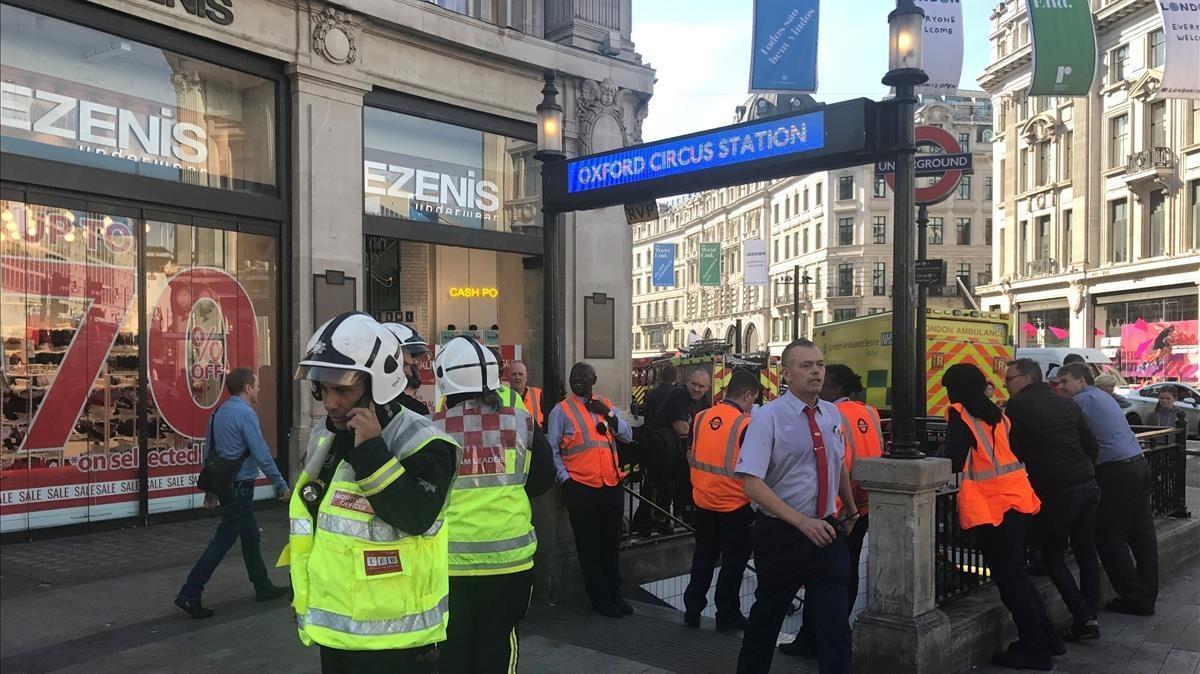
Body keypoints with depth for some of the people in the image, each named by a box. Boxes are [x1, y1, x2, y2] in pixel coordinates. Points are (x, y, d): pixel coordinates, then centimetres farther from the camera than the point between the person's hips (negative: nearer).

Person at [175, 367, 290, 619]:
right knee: (223, 541, -4)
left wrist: (211, 490, 21)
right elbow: (262, 455, -19)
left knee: (250, 535, 16)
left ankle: (263, 587, 25)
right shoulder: (245, 413, -16)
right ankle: (189, 595, -2)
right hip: (239, 485, -9)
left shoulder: (220, 412, 11)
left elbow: (209, 452, 15)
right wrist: (281, 485, -10)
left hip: (224, 483, 9)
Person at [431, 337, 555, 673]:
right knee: (498, 641, 15)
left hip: (450, 560, -1)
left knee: (453, 646, 13)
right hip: (508, 556, 1)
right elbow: (543, 480, 5)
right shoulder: (520, 422, -5)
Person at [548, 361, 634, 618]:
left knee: (611, 543, 16)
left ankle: (614, 593, 30)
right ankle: (600, 599, 17)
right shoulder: (562, 410, -2)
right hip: (581, 487, -4)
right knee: (589, 546, 4)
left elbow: (628, 435, 7)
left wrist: (609, 414, -7)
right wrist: (564, 477, -11)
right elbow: (552, 449, -3)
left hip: (611, 484, 4)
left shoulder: (606, 405, 11)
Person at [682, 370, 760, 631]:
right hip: (735, 505, -5)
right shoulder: (746, 424, -18)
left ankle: (692, 607, 23)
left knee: (703, 556, 20)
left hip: (703, 501, 5)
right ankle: (727, 615, 21)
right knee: (733, 561, 12)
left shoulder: (700, 417, -1)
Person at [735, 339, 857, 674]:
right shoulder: (767, 417, -14)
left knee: (835, 620, 2)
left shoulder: (832, 414, 4)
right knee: (767, 616, 15)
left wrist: (851, 509, 31)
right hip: (781, 533, -3)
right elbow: (752, 483, -21)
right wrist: (802, 522, -28)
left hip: (827, 530, 4)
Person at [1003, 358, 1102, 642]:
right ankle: (1090, 616, 18)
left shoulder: (1018, 405, -4)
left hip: (1054, 491, -6)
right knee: (1086, 553, 14)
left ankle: (1083, 618, 0)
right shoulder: (1067, 403, 13)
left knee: (1053, 558, 6)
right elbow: (1093, 445, 12)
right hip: (1087, 485, 6)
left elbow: (1013, 452, 0)